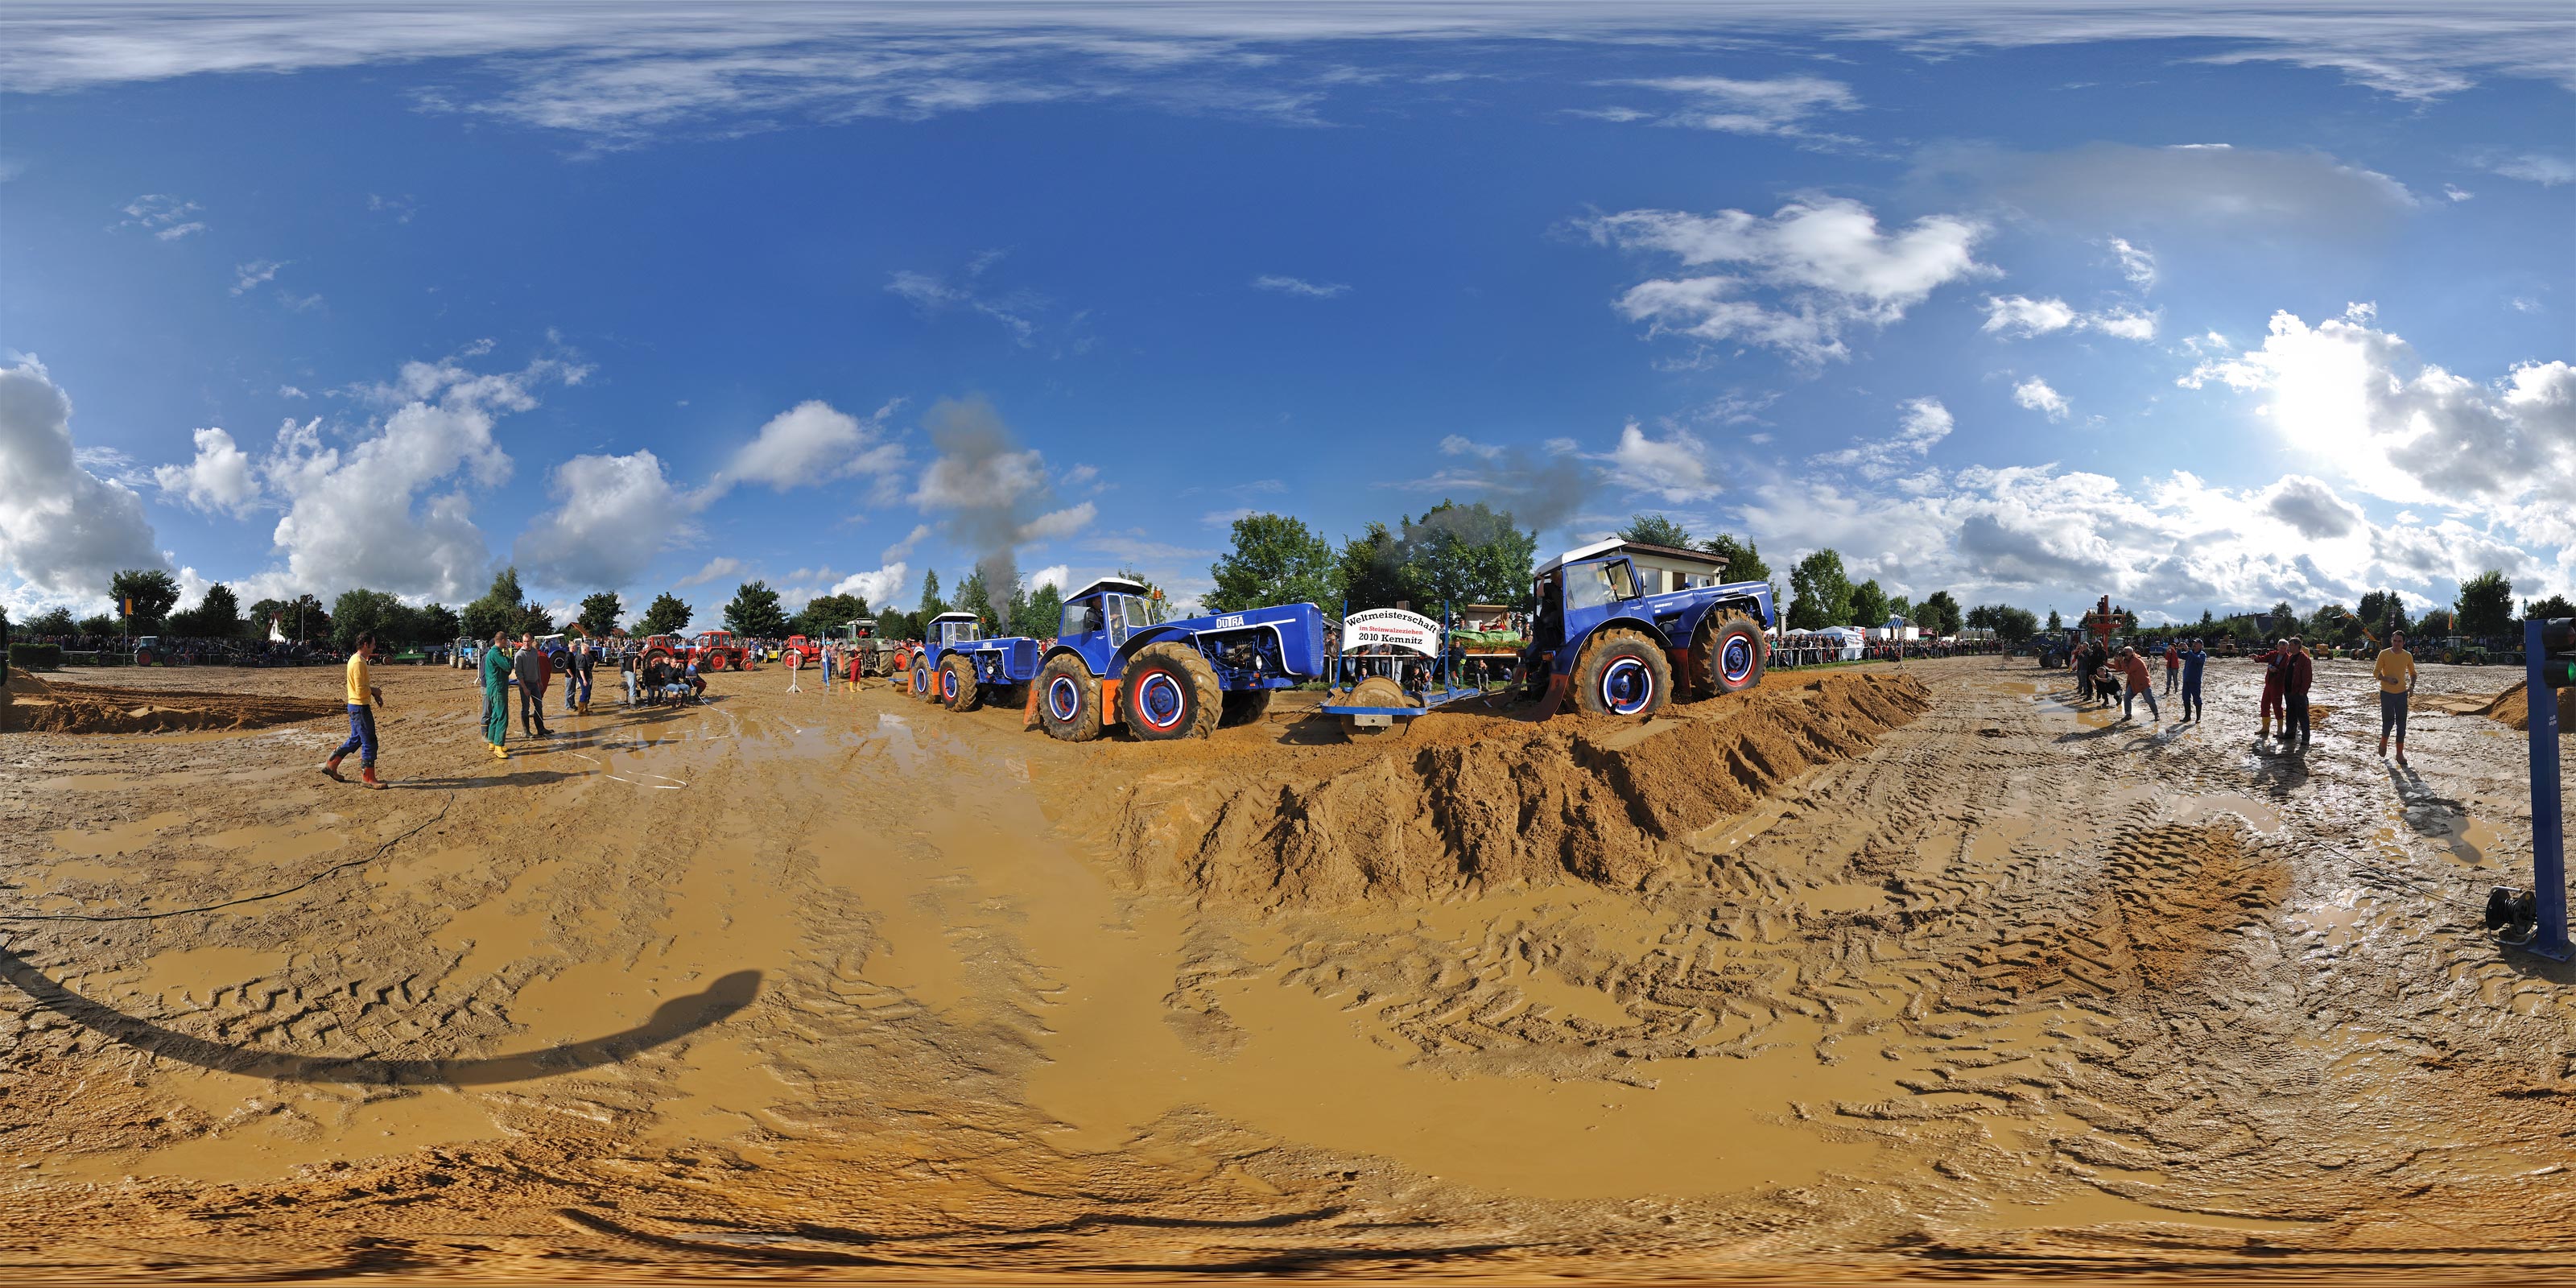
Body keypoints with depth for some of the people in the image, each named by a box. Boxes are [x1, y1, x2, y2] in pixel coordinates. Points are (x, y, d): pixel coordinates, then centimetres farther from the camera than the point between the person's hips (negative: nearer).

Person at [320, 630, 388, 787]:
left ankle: (330, 765, 28)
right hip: (360, 707, -10)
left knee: (355, 740, 21)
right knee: (369, 742, -4)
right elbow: (361, 691, -25)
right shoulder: (359, 662, -21)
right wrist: (374, 691, -8)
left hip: (356, 706, 10)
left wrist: (374, 694, 11)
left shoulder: (356, 659, 12)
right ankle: (368, 779, 2)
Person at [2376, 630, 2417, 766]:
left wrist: (2411, 686, -4)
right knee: (2388, 721, -3)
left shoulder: (2408, 656, 2)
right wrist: (2386, 679, -24)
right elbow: (2376, 672, -4)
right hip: (2387, 693, -2)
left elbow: (2413, 673, 14)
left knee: (2401, 725, 1)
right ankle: (2384, 742, 27)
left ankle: (2400, 753, 6)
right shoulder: (2384, 654, -7)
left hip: (2402, 693, 2)